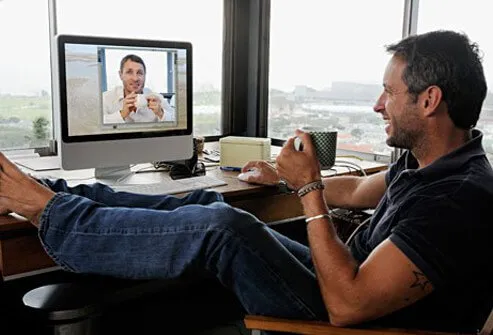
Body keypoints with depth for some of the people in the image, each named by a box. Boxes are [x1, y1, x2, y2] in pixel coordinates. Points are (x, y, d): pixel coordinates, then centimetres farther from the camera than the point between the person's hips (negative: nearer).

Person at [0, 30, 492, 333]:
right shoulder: (425, 163, 3)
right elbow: (354, 191, 21)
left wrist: (309, 189, -25)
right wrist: (283, 177, 28)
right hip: (348, 279, 9)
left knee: (218, 225, -27)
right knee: (206, 203, 2)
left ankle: (51, 213, -7)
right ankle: (56, 195, 11)